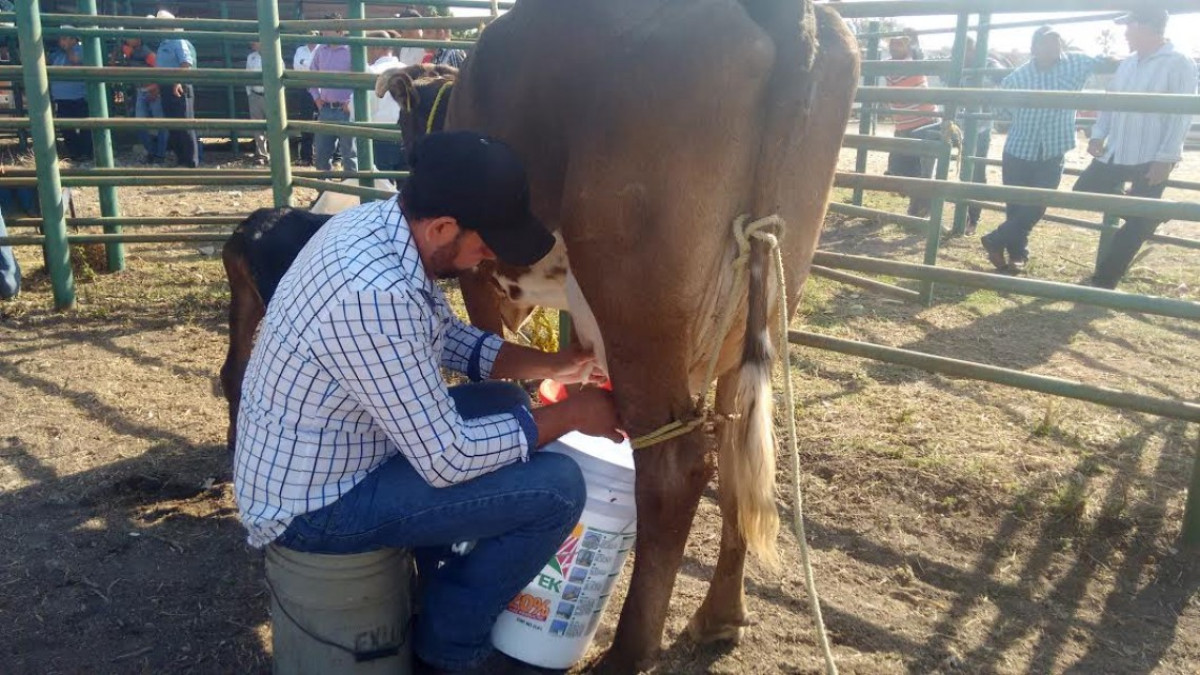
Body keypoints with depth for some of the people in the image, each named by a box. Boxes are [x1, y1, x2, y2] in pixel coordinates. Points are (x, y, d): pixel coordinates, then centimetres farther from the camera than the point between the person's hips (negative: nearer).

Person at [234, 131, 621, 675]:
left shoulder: (380, 222, -4)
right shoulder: (377, 293, -34)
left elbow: (445, 334, 12)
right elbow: (446, 460, -27)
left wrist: (551, 365, 5)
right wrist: (570, 414, -15)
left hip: (318, 449, 10)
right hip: (311, 502, -9)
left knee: (504, 403, 16)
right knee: (556, 490, -14)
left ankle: (449, 594, 28)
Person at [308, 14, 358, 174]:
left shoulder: (351, 50, -10)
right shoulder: (320, 50, 7)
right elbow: (311, 74, 21)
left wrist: (352, 101, -12)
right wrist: (316, 97, 12)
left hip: (345, 110, -6)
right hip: (325, 109, 6)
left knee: (349, 152, 3)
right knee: (320, 151, 11)